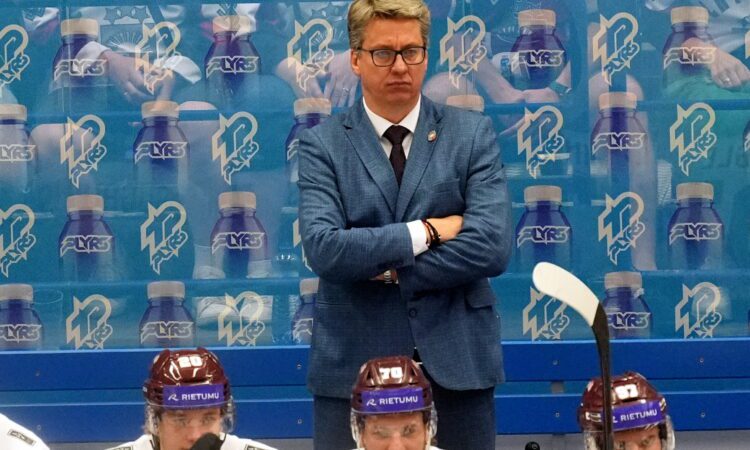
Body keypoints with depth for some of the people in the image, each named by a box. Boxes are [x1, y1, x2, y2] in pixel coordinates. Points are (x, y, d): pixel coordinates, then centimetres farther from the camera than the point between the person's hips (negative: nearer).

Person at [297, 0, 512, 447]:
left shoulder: (473, 134, 4)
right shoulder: (323, 144, 2)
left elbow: (493, 246, -9)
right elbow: (322, 249, -12)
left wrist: (390, 270, -10)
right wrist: (425, 232, -12)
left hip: (455, 360, 1)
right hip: (353, 363, -1)